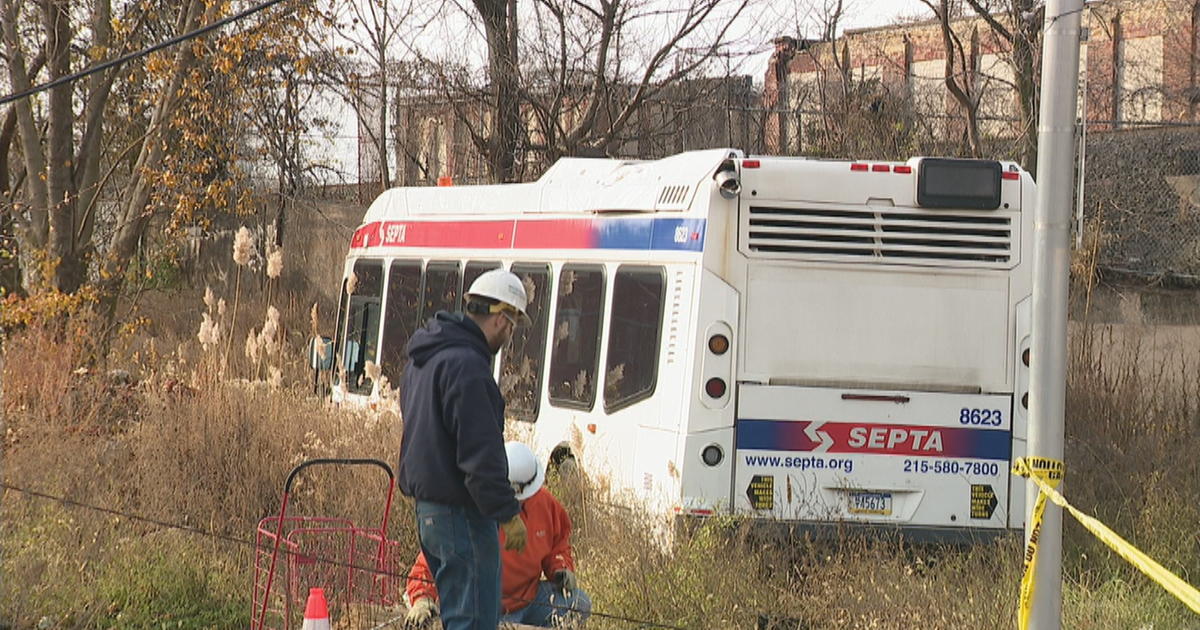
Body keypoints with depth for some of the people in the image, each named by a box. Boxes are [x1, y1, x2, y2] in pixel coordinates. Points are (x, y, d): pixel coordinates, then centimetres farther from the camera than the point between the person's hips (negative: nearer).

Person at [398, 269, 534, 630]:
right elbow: (480, 454, -22)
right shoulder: (467, 366, -19)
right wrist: (508, 512, -17)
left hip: (428, 506, 10)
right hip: (461, 513, -10)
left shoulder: (422, 359, 15)